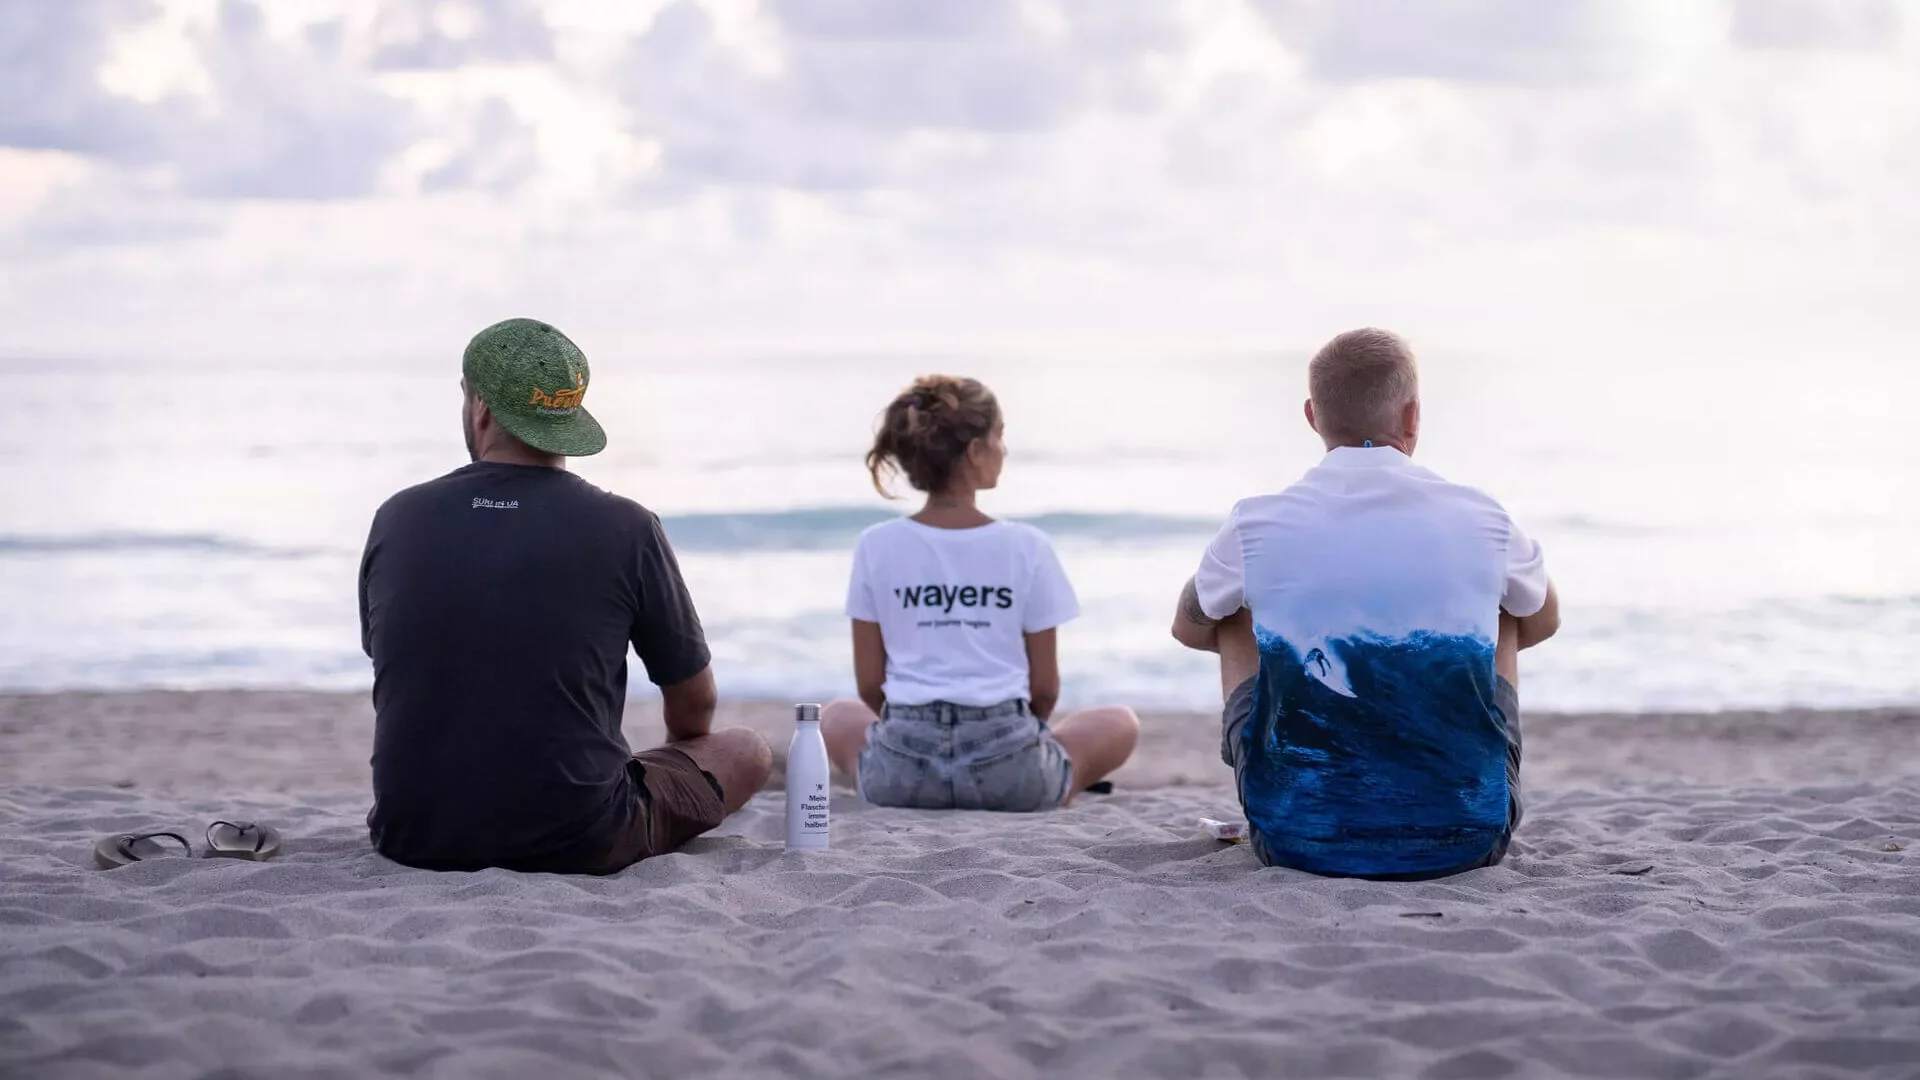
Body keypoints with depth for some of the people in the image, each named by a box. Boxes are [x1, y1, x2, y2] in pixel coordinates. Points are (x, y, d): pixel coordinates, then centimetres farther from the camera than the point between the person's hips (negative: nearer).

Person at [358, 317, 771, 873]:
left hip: (412, 840, 2)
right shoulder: (627, 530, -12)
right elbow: (694, 708, 2)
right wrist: (676, 755, 27)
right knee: (746, 750, 19)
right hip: (575, 847, -2)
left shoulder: (397, 519, -3)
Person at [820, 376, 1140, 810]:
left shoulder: (877, 546, 0)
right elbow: (1045, 687, 3)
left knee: (836, 716, 37)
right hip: (1008, 768, -1)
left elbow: (869, 683, 6)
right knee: (1119, 724, 28)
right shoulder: (1027, 547, -4)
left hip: (901, 769, 1)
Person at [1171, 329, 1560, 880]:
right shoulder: (1483, 522, -1)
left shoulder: (1257, 527, -3)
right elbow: (1543, 622, 23)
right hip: (1465, 837, 1)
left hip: (1298, 839, 0)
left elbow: (1189, 629, 20)